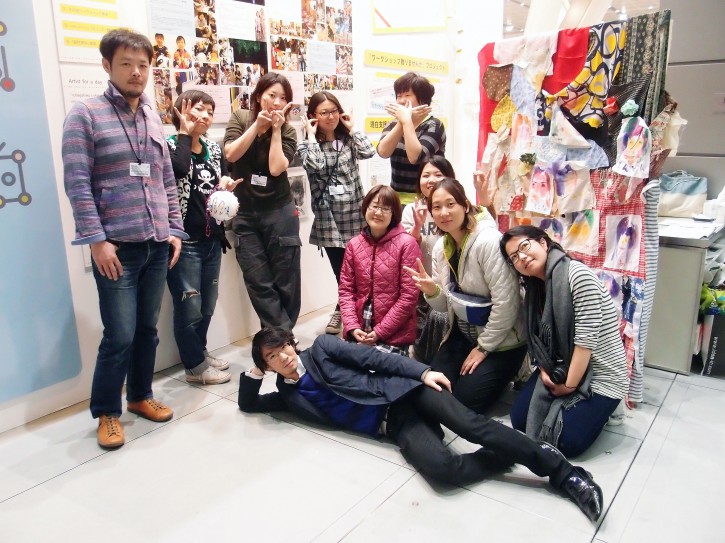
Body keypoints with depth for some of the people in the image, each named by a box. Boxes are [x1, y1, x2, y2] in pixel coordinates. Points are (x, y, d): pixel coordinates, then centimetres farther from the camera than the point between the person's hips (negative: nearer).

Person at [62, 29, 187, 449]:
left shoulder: (153, 117, 14)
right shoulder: (85, 114, -3)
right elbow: (77, 183, -9)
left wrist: (175, 229, 9)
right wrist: (96, 240, -15)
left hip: (157, 245, 5)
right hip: (116, 246, -5)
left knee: (147, 329, 13)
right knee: (120, 335, -2)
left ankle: (141, 395, 32)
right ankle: (106, 412, 18)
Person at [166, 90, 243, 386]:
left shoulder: (214, 148, 11)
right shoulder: (169, 145, -8)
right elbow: (181, 168, -30)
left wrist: (226, 185, -1)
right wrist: (185, 131, -16)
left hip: (212, 238, 7)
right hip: (184, 240, -7)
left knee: (208, 304, 18)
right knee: (189, 306, 2)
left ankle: (200, 352, 37)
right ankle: (195, 366, 17)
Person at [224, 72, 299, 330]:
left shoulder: (287, 131, 1)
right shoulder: (240, 118, 3)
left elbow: (276, 168, -15)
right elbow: (231, 154, -12)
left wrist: (275, 129, -11)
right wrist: (257, 125, -12)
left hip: (279, 212, -1)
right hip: (244, 214, 1)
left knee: (286, 280, 4)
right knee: (258, 282, 1)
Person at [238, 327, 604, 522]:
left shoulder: (321, 348, 3)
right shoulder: (288, 396, 14)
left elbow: (373, 357, -3)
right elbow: (248, 405, 24)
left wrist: (422, 371, -12)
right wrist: (255, 370, 7)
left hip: (404, 394, -2)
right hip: (393, 425, 2)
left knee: (468, 424, -24)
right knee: (442, 468, -26)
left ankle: (559, 468, -13)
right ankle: (513, 456, -4)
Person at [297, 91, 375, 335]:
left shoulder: (348, 139, 8)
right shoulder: (307, 145, 3)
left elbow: (368, 151, -11)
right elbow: (315, 165, -17)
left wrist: (352, 128, -1)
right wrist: (311, 136, -8)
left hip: (354, 212, 1)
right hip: (328, 217, -1)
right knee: (340, 270, 4)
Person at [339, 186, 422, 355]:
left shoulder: (406, 244, -7)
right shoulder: (354, 244, 7)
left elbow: (409, 296, -9)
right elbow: (346, 289, 7)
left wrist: (380, 331, -11)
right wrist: (352, 327, -7)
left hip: (394, 335, -3)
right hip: (359, 333, 4)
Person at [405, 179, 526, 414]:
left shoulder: (488, 241, -24)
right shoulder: (441, 247, 0)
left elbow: (506, 304, -24)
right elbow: (446, 305, 5)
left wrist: (483, 348, -15)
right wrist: (431, 291, -18)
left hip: (501, 341, -6)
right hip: (462, 335, 7)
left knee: (464, 400, -9)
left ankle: (498, 376, 17)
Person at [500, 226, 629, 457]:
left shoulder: (578, 274, -22)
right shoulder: (535, 286, 5)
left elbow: (586, 339, -23)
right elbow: (540, 338, 7)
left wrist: (569, 386, -16)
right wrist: (544, 369, -11)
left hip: (600, 376, -7)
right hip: (561, 368, 7)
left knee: (566, 442, -12)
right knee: (520, 419, 0)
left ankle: (599, 409, 15)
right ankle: (570, 407, 22)